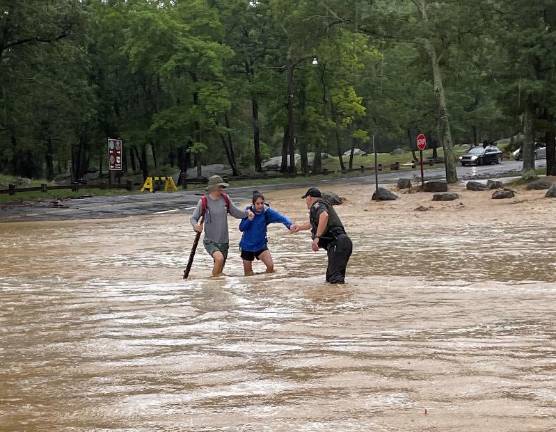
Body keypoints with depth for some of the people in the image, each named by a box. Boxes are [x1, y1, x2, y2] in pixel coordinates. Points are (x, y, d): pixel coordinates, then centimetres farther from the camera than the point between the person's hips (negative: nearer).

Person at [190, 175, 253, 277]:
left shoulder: (225, 199, 3)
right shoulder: (204, 201, -8)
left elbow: (235, 213, 14)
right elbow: (193, 218, -4)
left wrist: (247, 213, -4)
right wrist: (196, 225, -25)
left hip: (224, 241, 4)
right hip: (210, 241, -4)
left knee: (219, 272, 8)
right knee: (219, 258, -32)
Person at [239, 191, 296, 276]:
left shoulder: (267, 211, -13)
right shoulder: (248, 211, -9)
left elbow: (280, 217, -28)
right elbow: (241, 228, -8)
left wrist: (290, 224, -47)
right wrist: (249, 219, -25)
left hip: (261, 245, -1)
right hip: (247, 246, 1)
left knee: (270, 266, -19)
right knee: (248, 274, 11)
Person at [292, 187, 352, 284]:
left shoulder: (317, 205, -2)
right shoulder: (324, 205, 29)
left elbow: (324, 216, -28)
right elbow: (312, 223, 49)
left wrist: (317, 237, -29)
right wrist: (300, 227, 64)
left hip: (336, 242, -10)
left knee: (335, 279, -18)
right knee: (330, 278, 20)